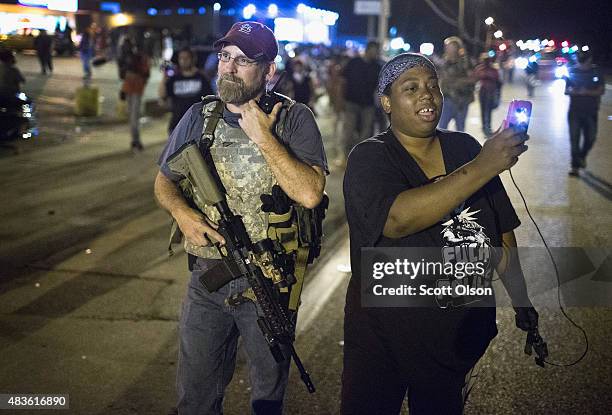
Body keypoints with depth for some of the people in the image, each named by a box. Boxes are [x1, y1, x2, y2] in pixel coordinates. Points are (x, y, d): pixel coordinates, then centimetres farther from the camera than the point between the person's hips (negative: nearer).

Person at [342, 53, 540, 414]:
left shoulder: (465, 148, 2)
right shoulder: (370, 158, -12)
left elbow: (502, 232, 10)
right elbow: (398, 219, -32)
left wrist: (522, 302, 8)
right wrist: (482, 168, -33)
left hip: (465, 328, 4)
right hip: (385, 339, -4)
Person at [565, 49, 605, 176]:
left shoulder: (596, 72, 0)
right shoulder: (572, 71, 2)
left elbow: (601, 90, -4)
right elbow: (567, 90, 6)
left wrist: (587, 92, -20)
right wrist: (572, 91, -18)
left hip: (591, 111, 0)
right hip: (575, 110, 0)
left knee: (590, 137, 5)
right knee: (574, 138, -1)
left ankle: (582, 156, 33)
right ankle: (575, 165, 6)